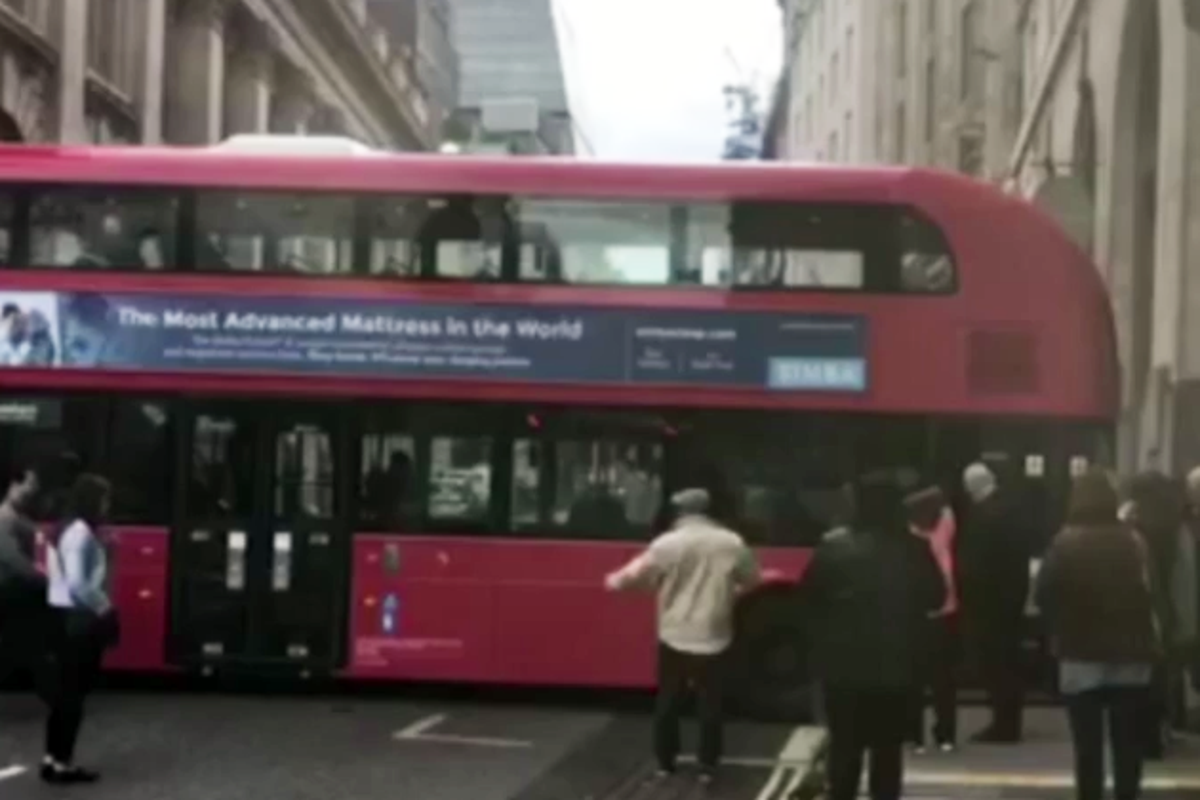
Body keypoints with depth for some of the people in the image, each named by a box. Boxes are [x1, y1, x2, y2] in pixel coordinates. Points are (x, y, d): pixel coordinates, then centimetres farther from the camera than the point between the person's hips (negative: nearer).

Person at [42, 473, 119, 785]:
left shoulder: (67, 529, 13)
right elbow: (77, 584, -24)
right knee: (73, 690, -3)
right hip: (79, 619, -10)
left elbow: (69, 578, 10)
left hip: (65, 616, 10)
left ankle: (52, 758, 19)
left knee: (65, 688, 14)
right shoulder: (81, 532, -18)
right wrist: (104, 608, -14)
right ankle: (62, 763, 2)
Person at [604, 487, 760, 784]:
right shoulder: (732, 544, -4)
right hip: (713, 639, 0)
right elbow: (753, 580, 10)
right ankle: (707, 766, 11)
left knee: (668, 702, 14)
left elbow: (637, 574, -1)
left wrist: (615, 581, 20)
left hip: (674, 637, 0)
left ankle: (665, 762, 21)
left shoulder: (667, 543, -9)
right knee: (710, 704, 8)